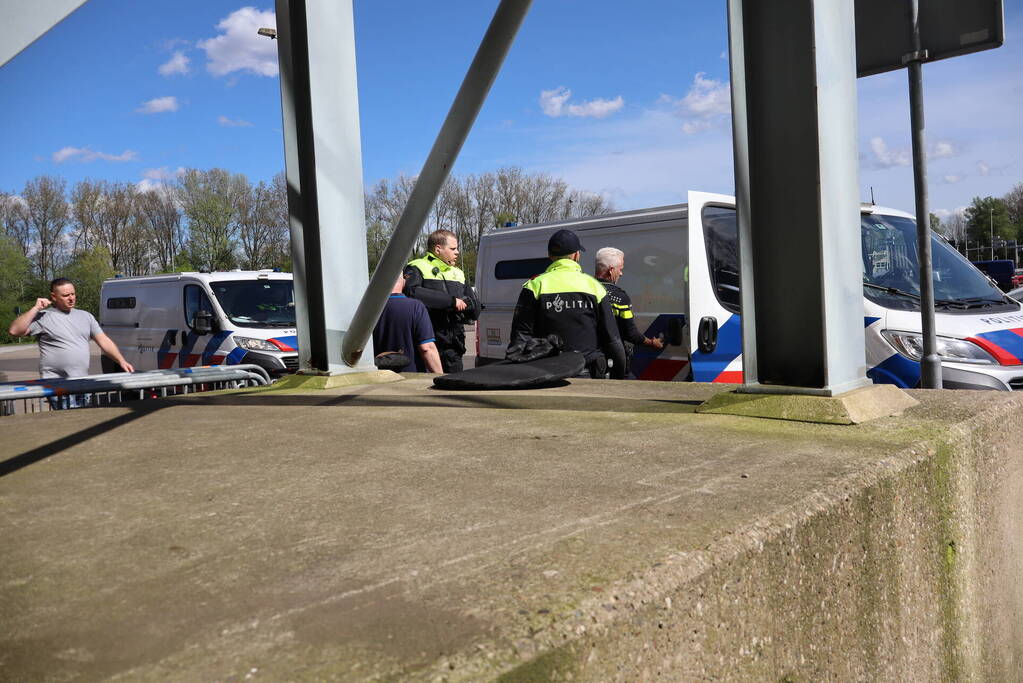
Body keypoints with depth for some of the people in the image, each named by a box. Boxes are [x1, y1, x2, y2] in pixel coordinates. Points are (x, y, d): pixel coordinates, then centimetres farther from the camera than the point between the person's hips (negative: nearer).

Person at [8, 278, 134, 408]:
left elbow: (104, 341, 13)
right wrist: (36, 308, -11)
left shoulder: (85, 316, 15)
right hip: (57, 385, -5)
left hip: (83, 383, 5)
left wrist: (121, 361, 2)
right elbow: (15, 330, -10)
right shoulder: (44, 317, 0)